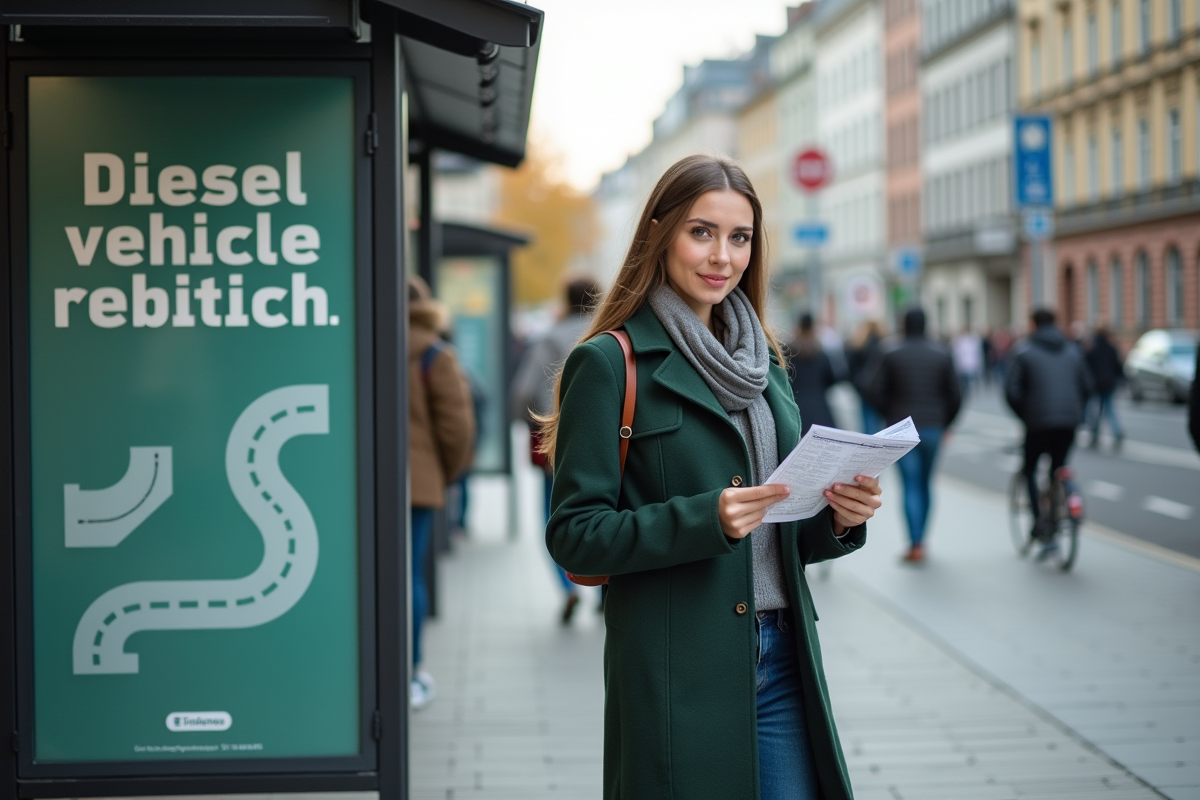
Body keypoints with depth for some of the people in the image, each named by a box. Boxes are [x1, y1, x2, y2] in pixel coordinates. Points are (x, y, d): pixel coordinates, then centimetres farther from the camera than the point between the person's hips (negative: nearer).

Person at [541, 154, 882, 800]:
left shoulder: (763, 362, 15)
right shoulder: (611, 362, -5)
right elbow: (574, 535, -10)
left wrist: (838, 519, -2)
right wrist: (706, 519, -22)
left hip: (781, 664, 6)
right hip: (676, 676, -6)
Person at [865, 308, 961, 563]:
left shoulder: (890, 355, -2)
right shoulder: (942, 356, 3)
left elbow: (875, 389, -9)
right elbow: (955, 394, 0)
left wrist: (890, 415, 6)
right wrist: (945, 423, 11)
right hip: (933, 428, 2)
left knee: (910, 486, -2)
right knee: (925, 484, 14)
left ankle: (915, 544, -10)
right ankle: (920, 539, 18)